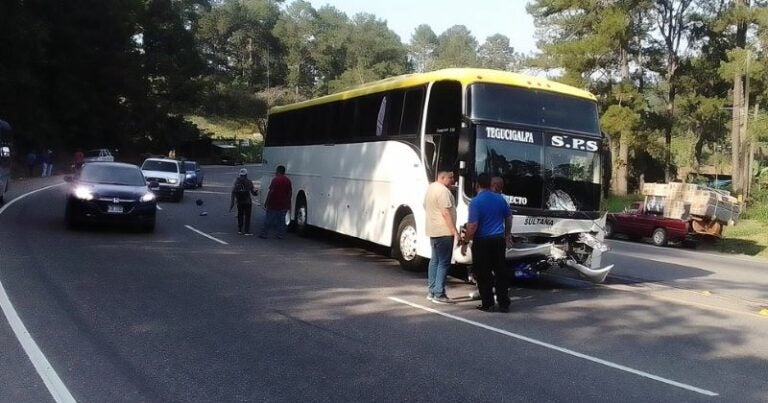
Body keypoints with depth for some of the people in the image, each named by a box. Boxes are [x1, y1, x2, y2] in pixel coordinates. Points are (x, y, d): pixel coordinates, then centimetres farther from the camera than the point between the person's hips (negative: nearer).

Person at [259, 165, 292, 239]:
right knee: (281, 220, 10)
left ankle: (264, 234, 7)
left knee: (269, 219, 3)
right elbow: (290, 192, 9)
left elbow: (271, 192, -13)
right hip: (284, 205, 5)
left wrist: (266, 202, -8)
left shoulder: (275, 179, -11)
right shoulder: (288, 180, 7)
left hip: (274, 204, -5)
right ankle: (280, 235, 9)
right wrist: (288, 203, 16)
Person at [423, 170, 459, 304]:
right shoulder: (443, 190, -17)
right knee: (444, 263, -7)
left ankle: (431, 291, 18)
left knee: (435, 260, 14)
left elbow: (426, 207, 23)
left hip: (433, 230, 10)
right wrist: (455, 231, -21)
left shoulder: (431, 188, 14)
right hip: (444, 232, -10)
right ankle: (439, 294, -7)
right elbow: (446, 213, -22)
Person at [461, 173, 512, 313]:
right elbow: (509, 218, 16)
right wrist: (507, 234, 30)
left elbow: (473, 225, -18)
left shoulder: (476, 202, -13)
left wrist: (465, 242, -9)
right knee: (500, 271, 10)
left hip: (482, 241, -5)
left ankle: (488, 304, 7)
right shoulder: (500, 199, 5)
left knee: (483, 274, 4)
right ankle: (504, 304, 12)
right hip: (499, 239, 5)